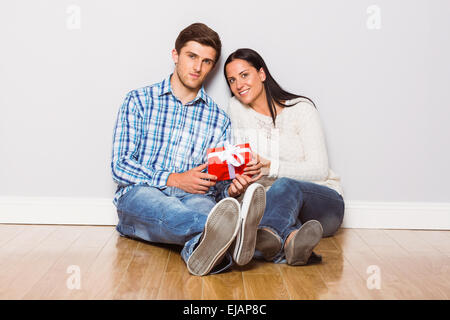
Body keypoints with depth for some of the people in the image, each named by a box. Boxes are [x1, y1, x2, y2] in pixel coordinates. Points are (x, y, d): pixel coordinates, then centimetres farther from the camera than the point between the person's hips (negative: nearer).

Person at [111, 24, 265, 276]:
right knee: (147, 196, -37)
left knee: (201, 204, -35)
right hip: (138, 198, -1)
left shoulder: (219, 119, 16)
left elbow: (218, 185, 12)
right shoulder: (139, 101, 10)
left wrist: (232, 189, -14)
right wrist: (174, 179, -13)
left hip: (193, 198, 2)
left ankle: (203, 248, -69)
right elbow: (120, 166, 0)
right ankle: (218, 229, -67)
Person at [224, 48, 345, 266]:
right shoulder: (236, 108, 8)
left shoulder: (301, 109, -4)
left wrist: (270, 167, -24)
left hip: (322, 201, -2)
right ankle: (291, 240, -64)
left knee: (285, 186, -38)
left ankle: (267, 236, -69)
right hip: (270, 199, 3)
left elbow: (319, 170, -11)